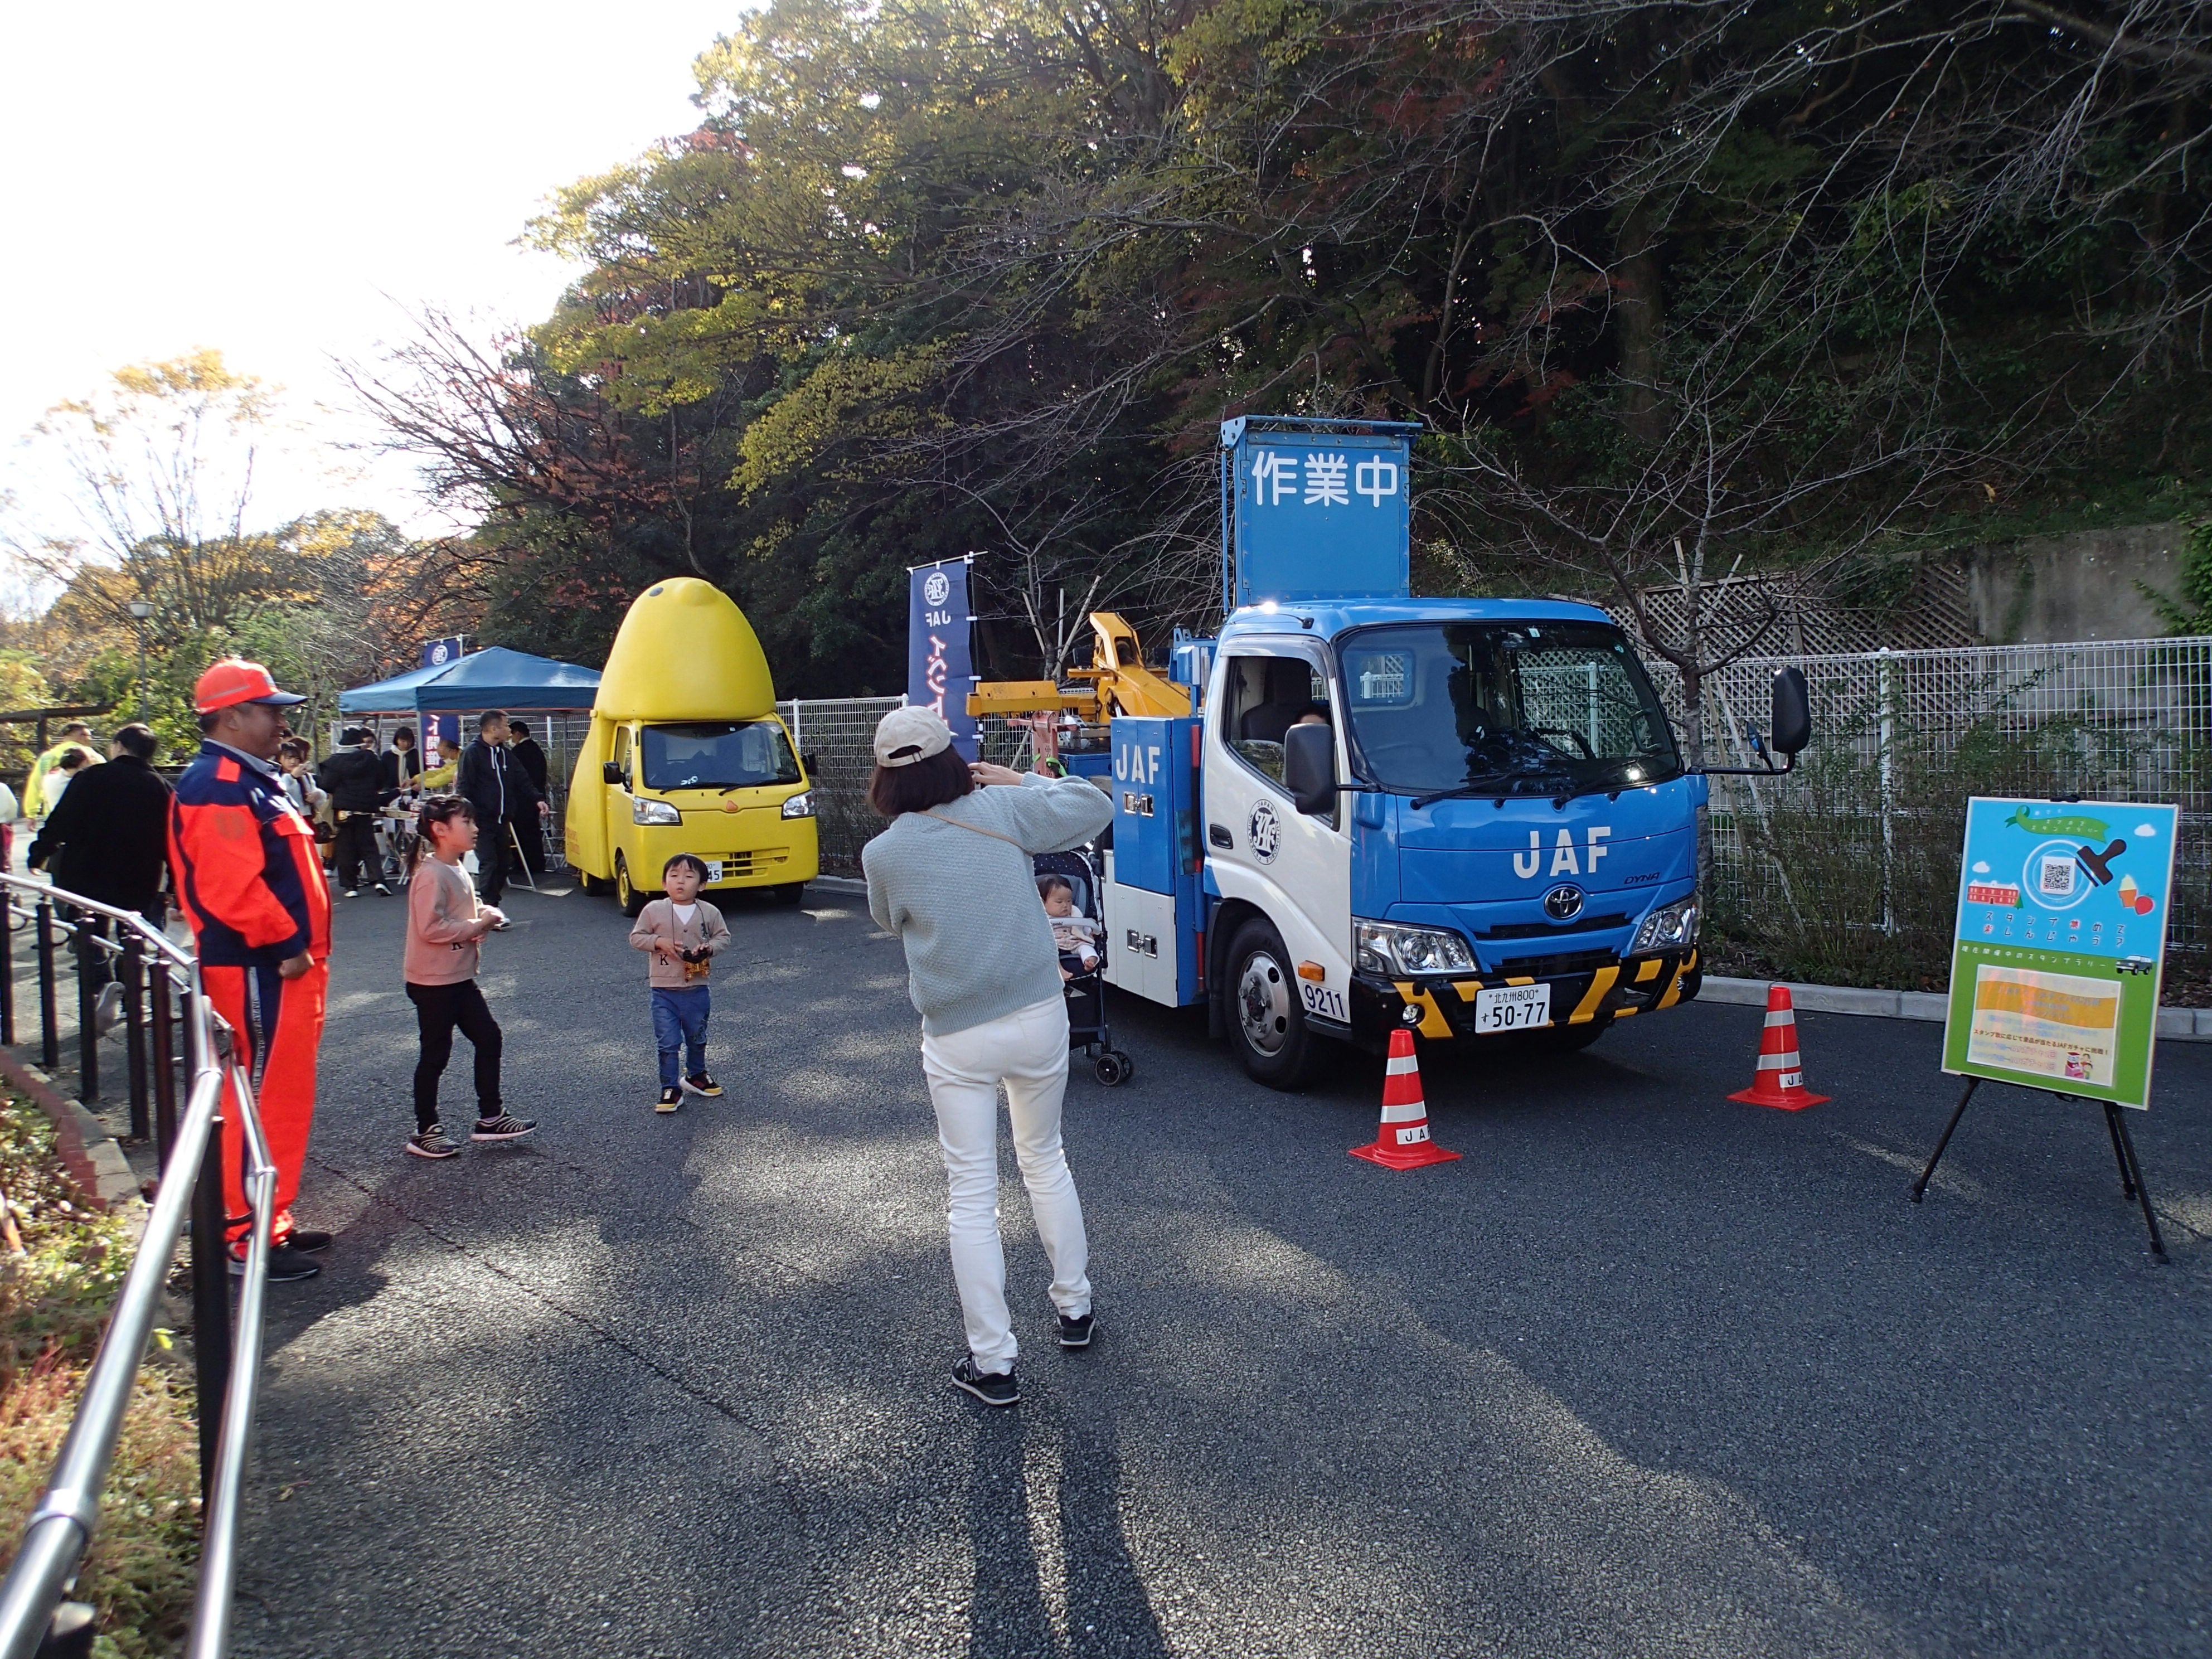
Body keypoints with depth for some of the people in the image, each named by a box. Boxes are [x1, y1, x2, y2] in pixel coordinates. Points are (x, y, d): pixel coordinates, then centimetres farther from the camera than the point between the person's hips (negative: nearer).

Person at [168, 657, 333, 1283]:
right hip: (258, 972, -11)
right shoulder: (217, 786, -15)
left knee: (283, 1096, 16)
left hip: (283, 964, 11)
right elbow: (233, 885, -26)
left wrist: (302, 946, 19)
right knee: (260, 1099, -5)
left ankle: (270, 1223, 26)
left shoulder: (251, 781, 19)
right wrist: (288, 945, -19)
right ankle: (245, 1240, 3)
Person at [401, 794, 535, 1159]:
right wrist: (477, 926, -18)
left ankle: (490, 1118, 20)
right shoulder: (431, 874, -20)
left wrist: (483, 915, 2)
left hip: (460, 977, 10)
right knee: (436, 1055, 1)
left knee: (488, 1038, 11)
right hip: (433, 982, -9)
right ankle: (425, 1132, 14)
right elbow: (430, 927, -27)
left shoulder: (456, 869, 11)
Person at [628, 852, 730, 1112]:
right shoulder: (654, 910, -6)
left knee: (697, 1039, 19)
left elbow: (724, 936, 5)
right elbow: (636, 937, -1)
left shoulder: (709, 912, -4)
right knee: (668, 1042, -1)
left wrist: (709, 947, -15)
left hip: (697, 989, 2)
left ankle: (697, 1076, 40)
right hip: (664, 990, -2)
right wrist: (659, 942, -17)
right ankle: (670, 1089, 8)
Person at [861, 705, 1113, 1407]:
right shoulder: (1002, 809, -7)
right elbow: (1096, 806, 7)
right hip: (1038, 1019, 2)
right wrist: (1019, 779, 14)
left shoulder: (883, 854, -10)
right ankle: (1075, 1308, 36)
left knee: (971, 1195, 7)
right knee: (1045, 1158, 23)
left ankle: (993, 1362, 10)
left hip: (957, 1040, -2)